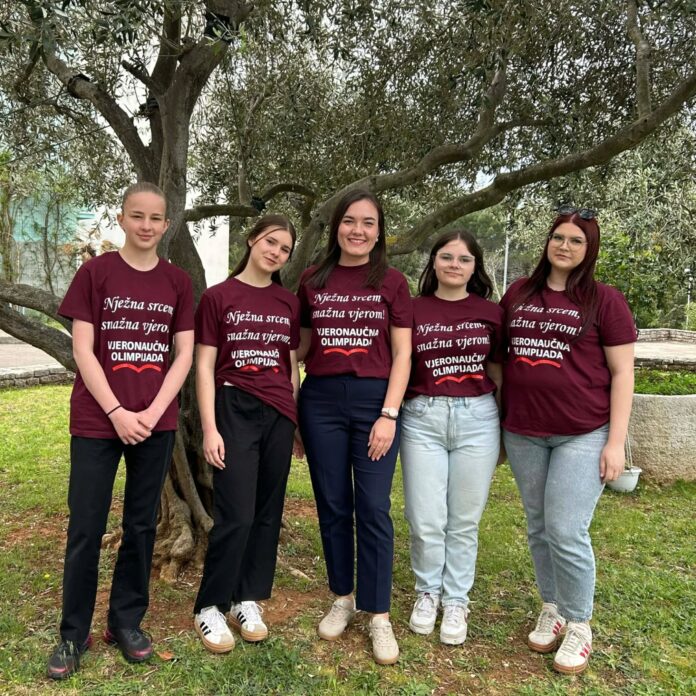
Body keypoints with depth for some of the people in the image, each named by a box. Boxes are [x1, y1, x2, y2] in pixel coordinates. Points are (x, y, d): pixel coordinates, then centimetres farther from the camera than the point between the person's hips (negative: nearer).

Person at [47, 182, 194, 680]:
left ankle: (127, 622, 26)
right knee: (86, 528, 3)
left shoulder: (178, 282, 6)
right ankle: (73, 634, 20)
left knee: (142, 525, 10)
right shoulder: (95, 273, -1)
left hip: (156, 423, 2)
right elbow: (82, 350, -5)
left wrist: (153, 412, -8)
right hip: (97, 420, -2)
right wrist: (117, 411, -13)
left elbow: (184, 354, 2)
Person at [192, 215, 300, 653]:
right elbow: (204, 366, -3)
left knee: (268, 512, 9)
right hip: (235, 411, -4)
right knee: (236, 515, -5)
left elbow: (292, 367, 13)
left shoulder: (290, 303, 9)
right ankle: (210, 606, 14)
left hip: (279, 415, 4)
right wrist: (209, 427, -9)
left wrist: (295, 420, 10)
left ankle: (248, 599, 26)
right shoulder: (218, 297, -1)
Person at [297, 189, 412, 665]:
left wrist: (389, 414, -8)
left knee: (373, 508, 0)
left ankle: (379, 615, 14)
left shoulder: (392, 282, 2)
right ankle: (343, 598, 28)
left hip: (375, 399, -2)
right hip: (321, 399, 2)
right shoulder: (312, 281, 7)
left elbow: (402, 355, 0)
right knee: (333, 505, 10)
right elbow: (302, 347, 12)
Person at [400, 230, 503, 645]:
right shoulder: (413, 310, 2)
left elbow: (497, 372, 12)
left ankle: (456, 600, 28)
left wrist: (505, 429, 12)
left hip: (477, 418, 1)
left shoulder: (491, 313, 5)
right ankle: (428, 592, 28)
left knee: (465, 520, 8)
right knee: (425, 519, 3)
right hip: (423, 418, 0)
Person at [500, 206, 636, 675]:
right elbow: (503, 356, 15)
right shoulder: (518, 294, 7)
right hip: (523, 433, 4)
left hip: (583, 434, -4)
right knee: (538, 527, 12)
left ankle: (579, 626, 16)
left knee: (567, 532, -6)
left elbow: (622, 374, -4)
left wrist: (616, 441, -9)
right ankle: (551, 610, 31)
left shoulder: (605, 300, -3)